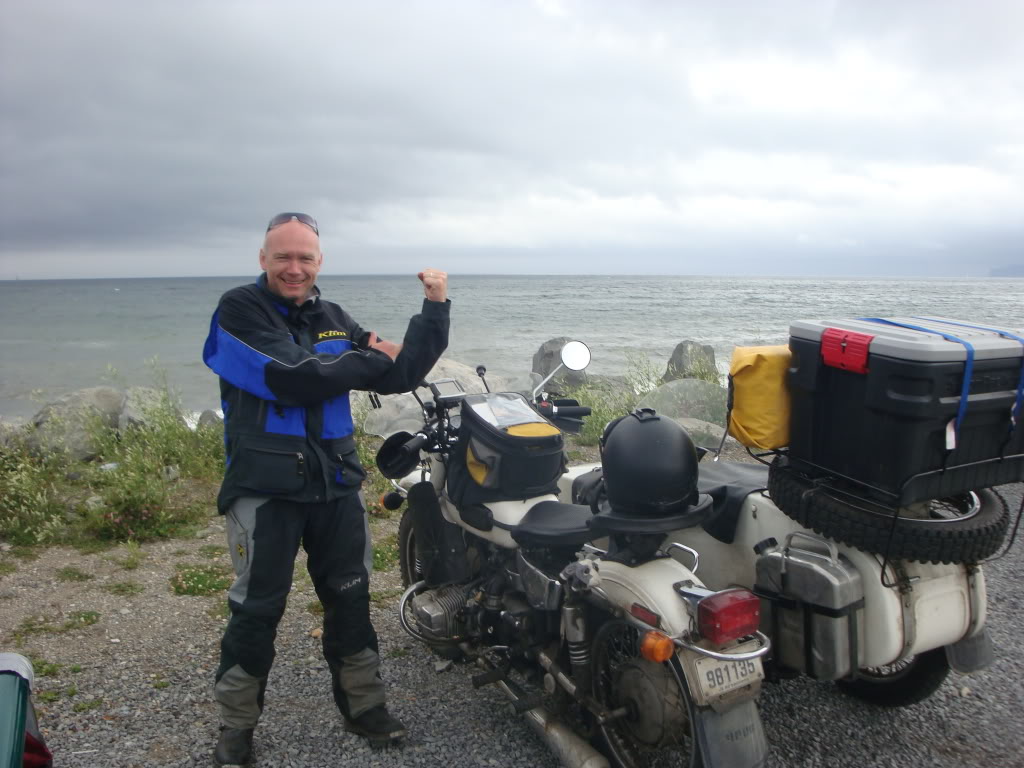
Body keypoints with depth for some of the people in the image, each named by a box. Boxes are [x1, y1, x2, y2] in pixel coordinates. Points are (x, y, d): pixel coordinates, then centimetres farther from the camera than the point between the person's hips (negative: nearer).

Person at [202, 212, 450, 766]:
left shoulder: (334, 320, 10)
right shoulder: (239, 310, -8)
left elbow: (398, 376, 5)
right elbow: (292, 378, -22)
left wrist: (435, 308, -2)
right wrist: (370, 357, -10)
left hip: (335, 481, 5)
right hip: (263, 485, -5)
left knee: (350, 599, 15)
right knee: (256, 609, 5)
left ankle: (363, 705, 32)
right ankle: (236, 723, 26)